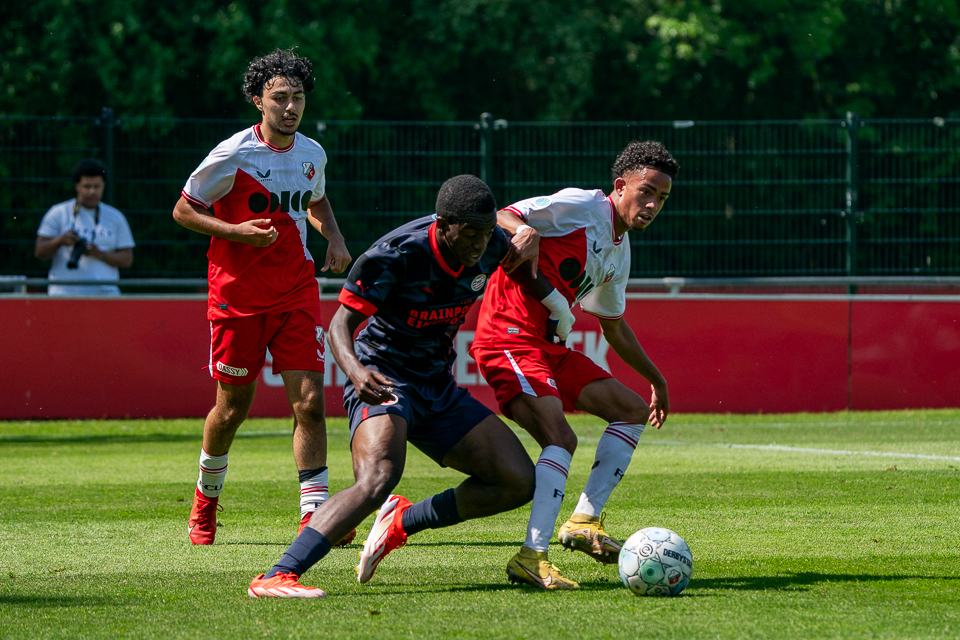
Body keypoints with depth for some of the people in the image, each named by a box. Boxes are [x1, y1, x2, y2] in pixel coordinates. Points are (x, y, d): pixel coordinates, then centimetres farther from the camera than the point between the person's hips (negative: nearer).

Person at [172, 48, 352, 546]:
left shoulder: (312, 154, 4)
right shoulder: (233, 155, -12)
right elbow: (183, 210, -4)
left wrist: (335, 239, 5)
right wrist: (236, 231, -18)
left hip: (297, 293, 3)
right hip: (238, 294, -3)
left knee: (309, 402, -10)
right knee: (232, 407, 6)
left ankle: (314, 516, -9)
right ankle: (206, 501, 32)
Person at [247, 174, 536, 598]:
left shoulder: (491, 246, -5)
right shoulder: (395, 254, -24)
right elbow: (341, 324, -23)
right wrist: (355, 371, -42)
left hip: (439, 388, 7)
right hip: (383, 383, -7)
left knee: (518, 482, -1)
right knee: (378, 478, -35)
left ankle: (401, 522, 12)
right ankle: (276, 578, -41)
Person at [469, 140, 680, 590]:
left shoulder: (619, 252, 17)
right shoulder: (581, 206, -8)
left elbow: (614, 325, 32)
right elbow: (499, 218, -15)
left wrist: (655, 379, 37)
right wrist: (525, 230, -37)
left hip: (550, 347, 10)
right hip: (509, 337, -10)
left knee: (634, 411, 11)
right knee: (561, 438, -25)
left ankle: (584, 522, 8)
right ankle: (532, 557, -30)